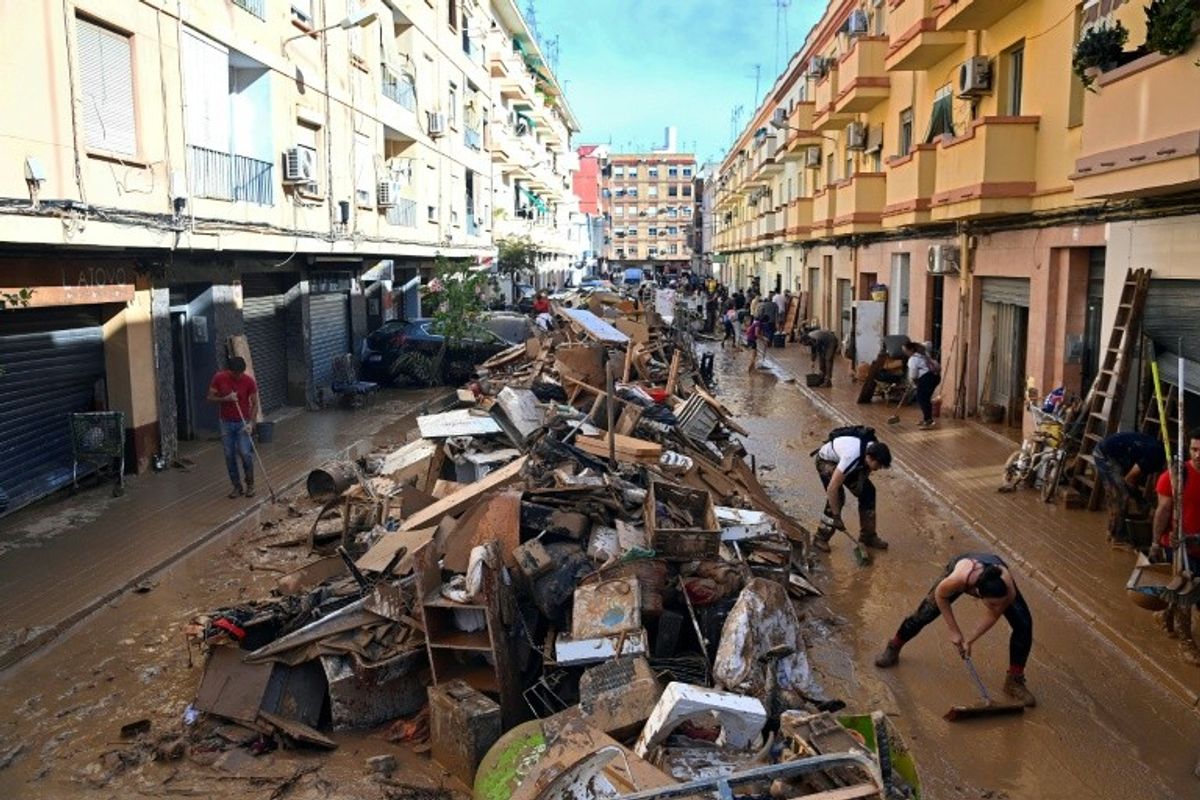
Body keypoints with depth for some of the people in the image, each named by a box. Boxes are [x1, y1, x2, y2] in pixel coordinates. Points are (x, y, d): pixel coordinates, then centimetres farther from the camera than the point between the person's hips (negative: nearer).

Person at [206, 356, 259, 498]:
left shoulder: (249, 381, -12)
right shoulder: (219, 378, -8)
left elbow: (254, 404, -7)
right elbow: (210, 398, -2)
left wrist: (251, 423, -19)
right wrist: (225, 398, -21)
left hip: (243, 423, -2)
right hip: (226, 423, 2)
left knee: (245, 453, -10)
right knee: (229, 456, 4)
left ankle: (250, 484, 10)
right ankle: (237, 487, 16)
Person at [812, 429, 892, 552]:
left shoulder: (874, 450, -23)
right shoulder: (852, 458, -44)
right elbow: (832, 488, -40)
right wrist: (836, 516, -34)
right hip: (827, 460, -7)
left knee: (868, 491, -3)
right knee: (837, 497, -21)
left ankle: (868, 536, 11)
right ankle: (821, 539, -6)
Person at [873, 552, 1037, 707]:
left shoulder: (1009, 593, -41)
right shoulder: (958, 580, -47)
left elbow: (993, 616, -18)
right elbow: (940, 595, -22)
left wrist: (970, 640, -13)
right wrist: (954, 631, -17)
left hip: (996, 573, 1)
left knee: (1024, 624, -13)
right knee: (924, 614, 5)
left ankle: (1014, 680, 5)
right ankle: (893, 648, 31)